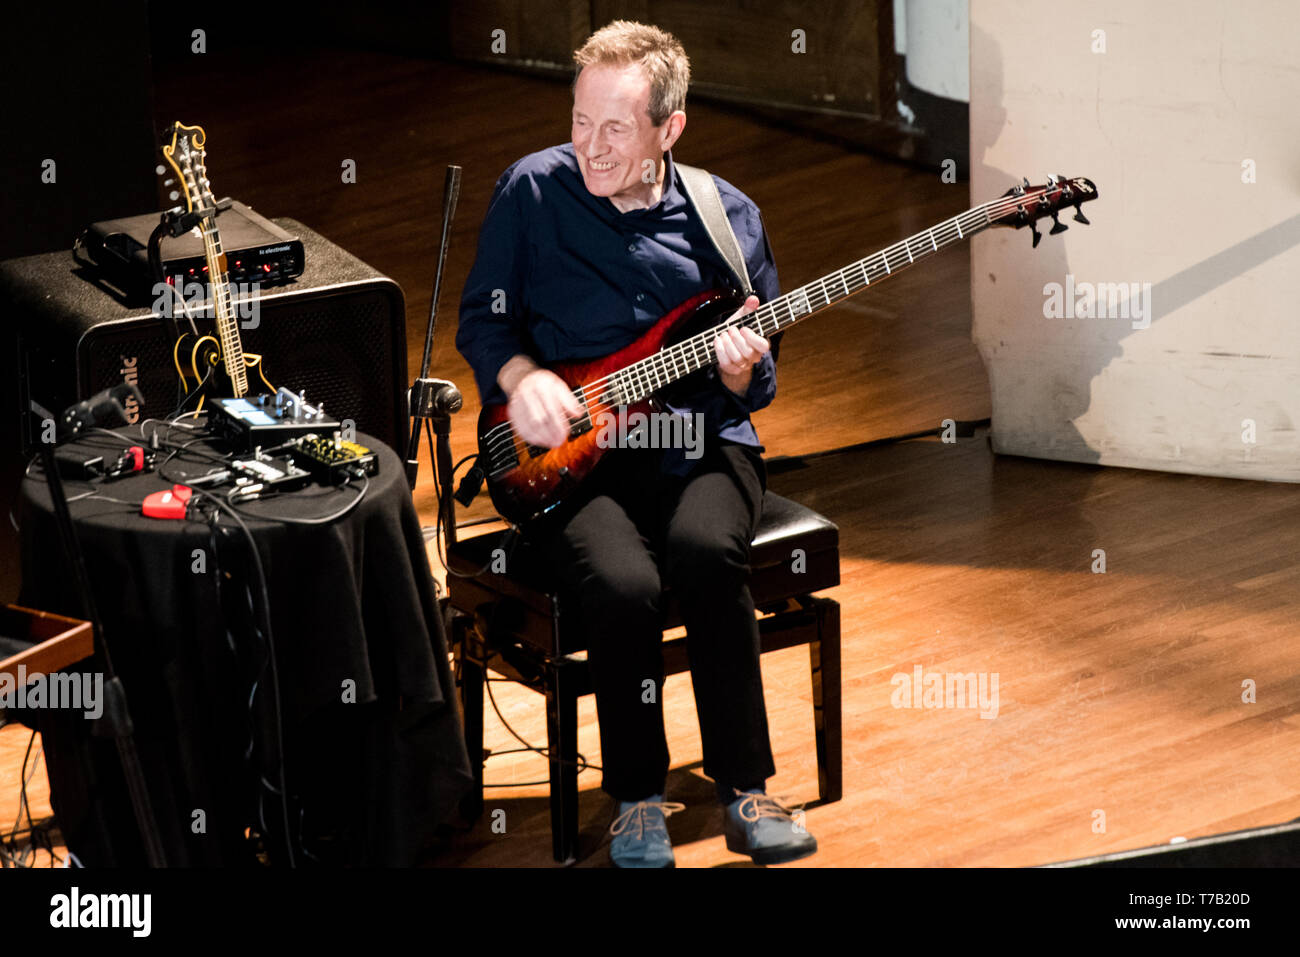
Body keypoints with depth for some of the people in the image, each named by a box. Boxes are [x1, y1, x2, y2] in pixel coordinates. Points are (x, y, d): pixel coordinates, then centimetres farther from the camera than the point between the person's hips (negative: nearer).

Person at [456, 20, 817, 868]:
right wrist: (522, 376, -11)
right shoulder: (532, 193, 0)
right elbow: (482, 319, 9)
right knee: (624, 584, -32)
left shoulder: (725, 217, 3)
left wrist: (741, 371, -15)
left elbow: (758, 391, 9)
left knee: (706, 550, -34)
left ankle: (744, 785, -18)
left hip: (699, 441, 1)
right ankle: (637, 797, -8)